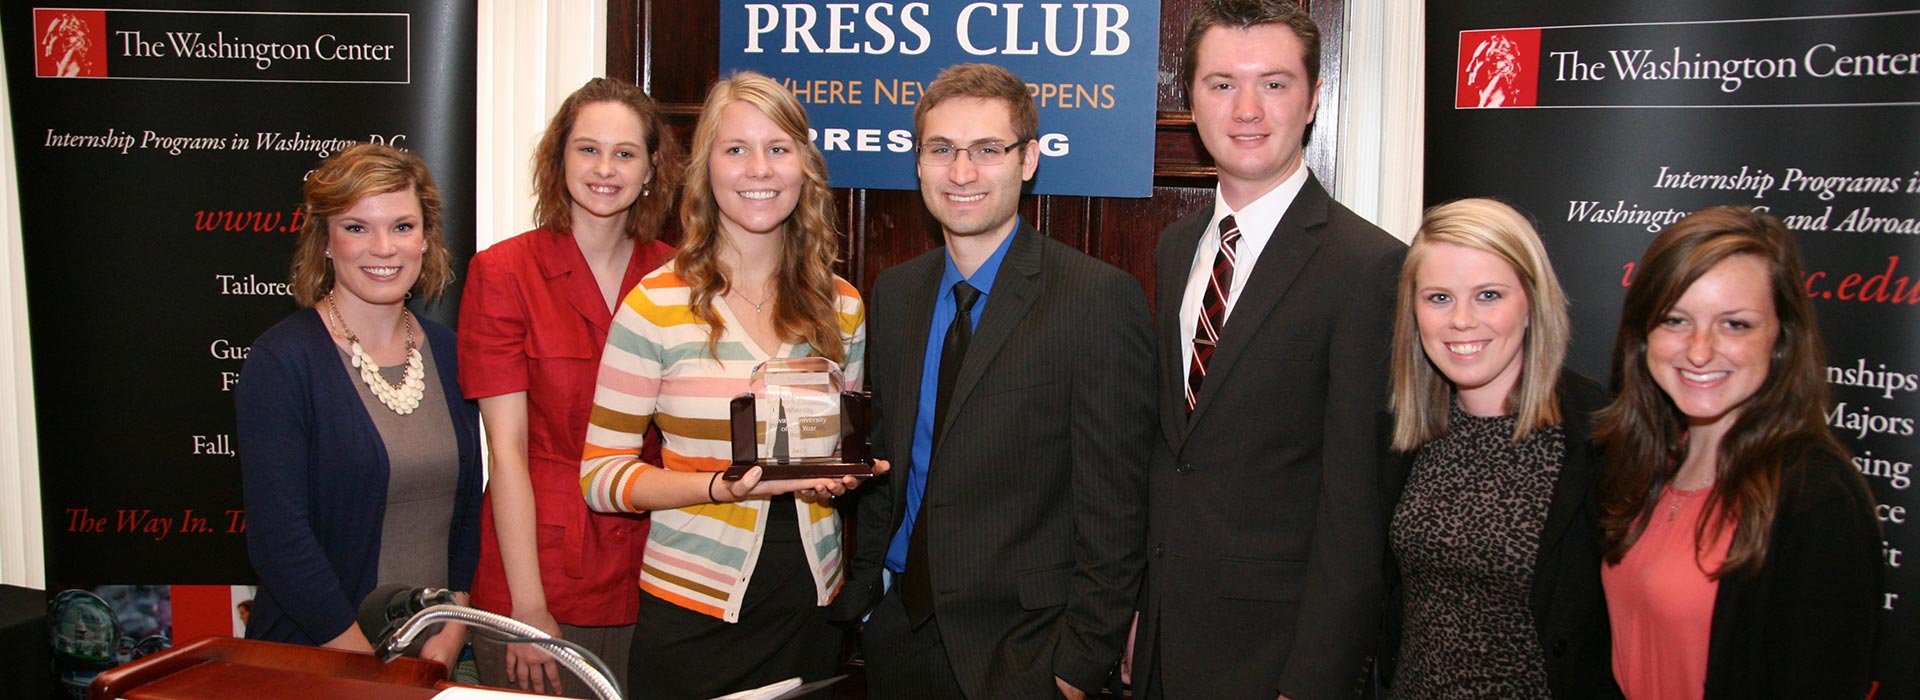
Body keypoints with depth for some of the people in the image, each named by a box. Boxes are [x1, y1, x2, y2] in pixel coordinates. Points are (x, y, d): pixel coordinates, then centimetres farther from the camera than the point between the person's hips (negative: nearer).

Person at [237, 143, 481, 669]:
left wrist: (452, 635, -4)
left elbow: (469, 504, 7)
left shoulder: (447, 353, 4)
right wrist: (365, 662, -17)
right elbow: (278, 536, -17)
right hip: (314, 662, -4)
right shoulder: (280, 361, -12)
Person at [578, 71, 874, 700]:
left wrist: (842, 475, -4)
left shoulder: (842, 307, 6)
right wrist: (723, 487, -21)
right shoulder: (657, 304, -8)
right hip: (693, 617, -4)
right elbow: (600, 475, -7)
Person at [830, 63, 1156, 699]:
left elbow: (1115, 505, -14)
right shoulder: (894, 294, 6)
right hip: (899, 629, 5)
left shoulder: (1102, 299, -14)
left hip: (1021, 648, -5)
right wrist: (860, 593, 7)